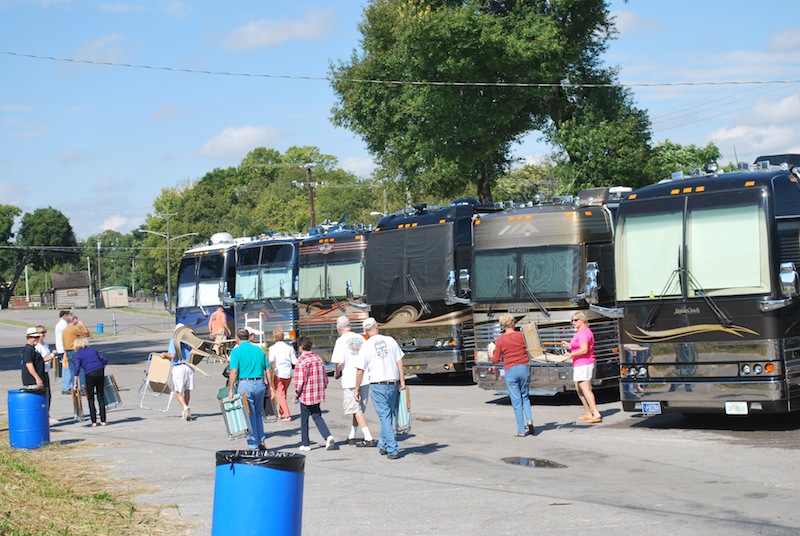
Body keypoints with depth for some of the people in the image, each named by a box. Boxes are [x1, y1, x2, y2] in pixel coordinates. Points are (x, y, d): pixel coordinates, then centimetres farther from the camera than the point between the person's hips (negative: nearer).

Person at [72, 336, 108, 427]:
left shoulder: (77, 355, 5)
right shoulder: (93, 350, 17)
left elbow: (76, 368, -5)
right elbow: (104, 360, 15)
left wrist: (75, 383, -5)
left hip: (89, 375, -3)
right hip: (100, 372, 3)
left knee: (91, 399, 8)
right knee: (101, 397, 11)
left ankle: (94, 422, 5)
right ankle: (103, 420, 11)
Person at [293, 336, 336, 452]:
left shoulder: (301, 360, -14)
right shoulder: (318, 358, 8)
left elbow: (300, 380, -17)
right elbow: (325, 378, 11)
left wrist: (296, 394, -5)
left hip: (306, 395, -6)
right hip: (318, 395, 6)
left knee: (304, 420, 8)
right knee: (317, 417, 12)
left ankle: (305, 444, 14)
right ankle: (328, 437, -9)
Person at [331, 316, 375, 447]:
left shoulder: (341, 341, -9)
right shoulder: (360, 338, 9)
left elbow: (340, 363, -16)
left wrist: (337, 373, 2)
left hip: (350, 380, -6)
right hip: (365, 378, 6)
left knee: (356, 410, -2)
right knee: (359, 409, 15)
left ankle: (368, 438, -9)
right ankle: (352, 437, 23)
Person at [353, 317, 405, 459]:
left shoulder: (366, 346, -6)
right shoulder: (390, 340, 2)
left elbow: (360, 370, -5)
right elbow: (400, 361, 2)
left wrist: (357, 389, 4)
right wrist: (402, 380, 7)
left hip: (377, 385, -3)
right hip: (393, 384, 3)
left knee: (385, 417, -1)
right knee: (388, 415, 17)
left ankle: (393, 450, -6)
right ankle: (383, 445, 26)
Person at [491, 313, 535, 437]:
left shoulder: (500, 340, -4)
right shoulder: (522, 335, -1)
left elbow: (495, 360, 0)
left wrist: (491, 352, 19)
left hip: (510, 371, -1)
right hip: (524, 368, 1)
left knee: (516, 401, 3)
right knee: (525, 397, 19)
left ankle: (521, 430, 3)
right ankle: (529, 420, -3)